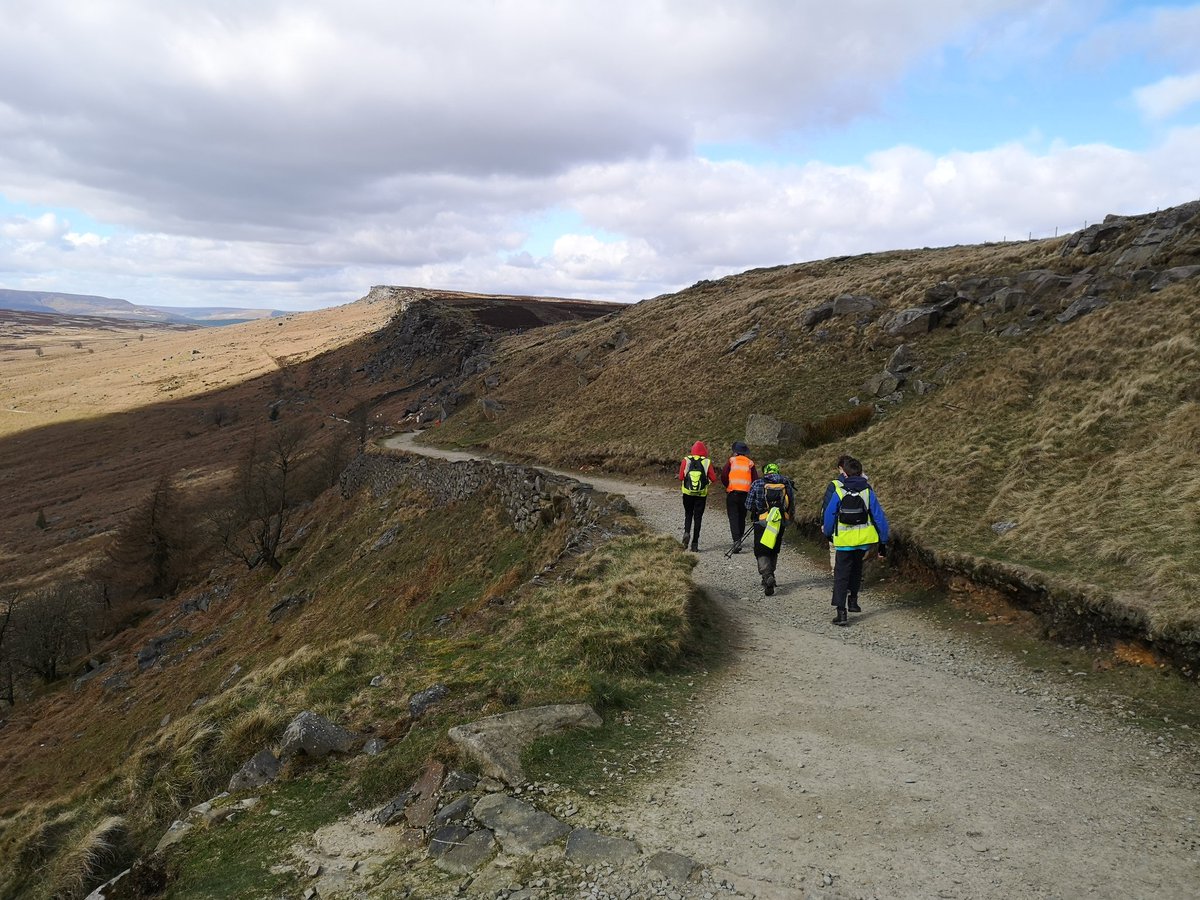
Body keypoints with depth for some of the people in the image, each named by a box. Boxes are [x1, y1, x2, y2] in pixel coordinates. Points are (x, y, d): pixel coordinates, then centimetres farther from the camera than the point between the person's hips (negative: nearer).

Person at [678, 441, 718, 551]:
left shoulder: (686, 460, -4)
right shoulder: (707, 462, -6)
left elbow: (680, 477, -5)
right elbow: (713, 479, -4)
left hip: (687, 493, 1)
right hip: (701, 494, -1)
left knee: (688, 514, 18)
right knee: (698, 517, 6)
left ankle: (687, 532, -8)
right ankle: (695, 543, 3)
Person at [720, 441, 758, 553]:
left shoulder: (731, 461, 1)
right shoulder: (750, 463, 7)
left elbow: (723, 476, -7)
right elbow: (755, 480, 3)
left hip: (732, 493, -3)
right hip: (745, 494, 3)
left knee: (733, 518, -4)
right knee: (742, 517, 15)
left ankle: (736, 541, -17)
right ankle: (739, 538, 21)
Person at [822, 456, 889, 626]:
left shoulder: (838, 492, -8)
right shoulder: (868, 492, -4)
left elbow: (829, 515, -2)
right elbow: (879, 517, -2)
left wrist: (828, 534, 17)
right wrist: (883, 542, 5)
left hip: (844, 541, -3)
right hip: (864, 540, 3)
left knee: (841, 575, 1)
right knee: (856, 568, 27)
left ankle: (841, 612, -9)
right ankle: (853, 601, 34)